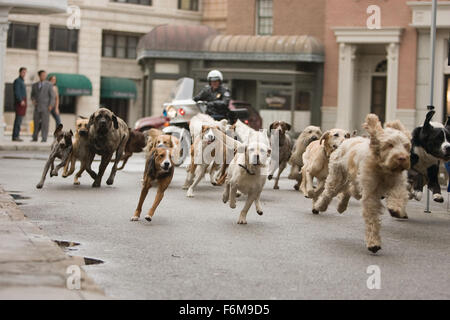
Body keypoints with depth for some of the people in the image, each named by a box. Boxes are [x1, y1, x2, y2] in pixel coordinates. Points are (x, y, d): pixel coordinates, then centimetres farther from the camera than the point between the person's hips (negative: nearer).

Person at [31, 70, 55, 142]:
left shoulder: (49, 85, -3)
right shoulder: (34, 85, 9)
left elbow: (52, 96, -6)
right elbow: (32, 95, 18)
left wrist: (50, 105, -16)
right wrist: (33, 100, -3)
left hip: (46, 107, -3)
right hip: (37, 107, 3)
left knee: (45, 123, -6)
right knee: (36, 123, 5)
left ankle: (44, 138, -3)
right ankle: (35, 138, 15)